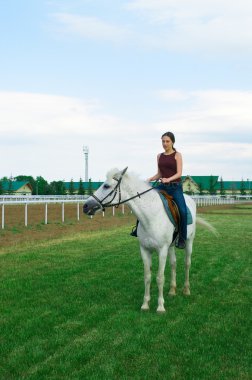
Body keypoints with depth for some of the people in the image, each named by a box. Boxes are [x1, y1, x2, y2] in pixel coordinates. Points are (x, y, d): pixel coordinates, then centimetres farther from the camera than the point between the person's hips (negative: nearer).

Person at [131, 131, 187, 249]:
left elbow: (179, 173, -10)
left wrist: (168, 179, -27)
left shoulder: (177, 155, -1)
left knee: (182, 211, -24)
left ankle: (182, 239, -10)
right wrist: (150, 179, -3)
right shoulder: (159, 156, 12)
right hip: (162, 186, 5)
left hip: (175, 187, -5)